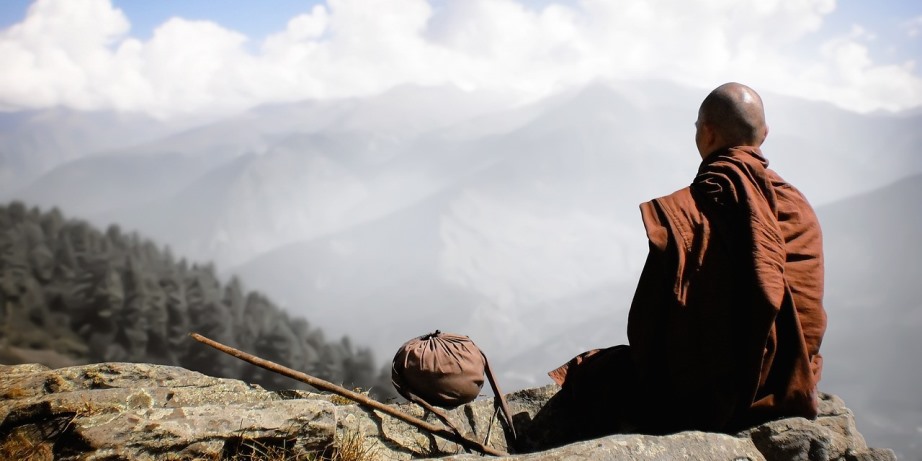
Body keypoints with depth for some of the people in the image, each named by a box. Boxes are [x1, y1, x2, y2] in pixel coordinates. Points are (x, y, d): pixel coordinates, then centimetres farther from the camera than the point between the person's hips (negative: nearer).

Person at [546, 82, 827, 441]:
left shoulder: (684, 213, -18)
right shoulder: (799, 209, -4)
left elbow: (646, 326, -16)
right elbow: (809, 321, 0)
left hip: (703, 400, -6)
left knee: (584, 374, 19)